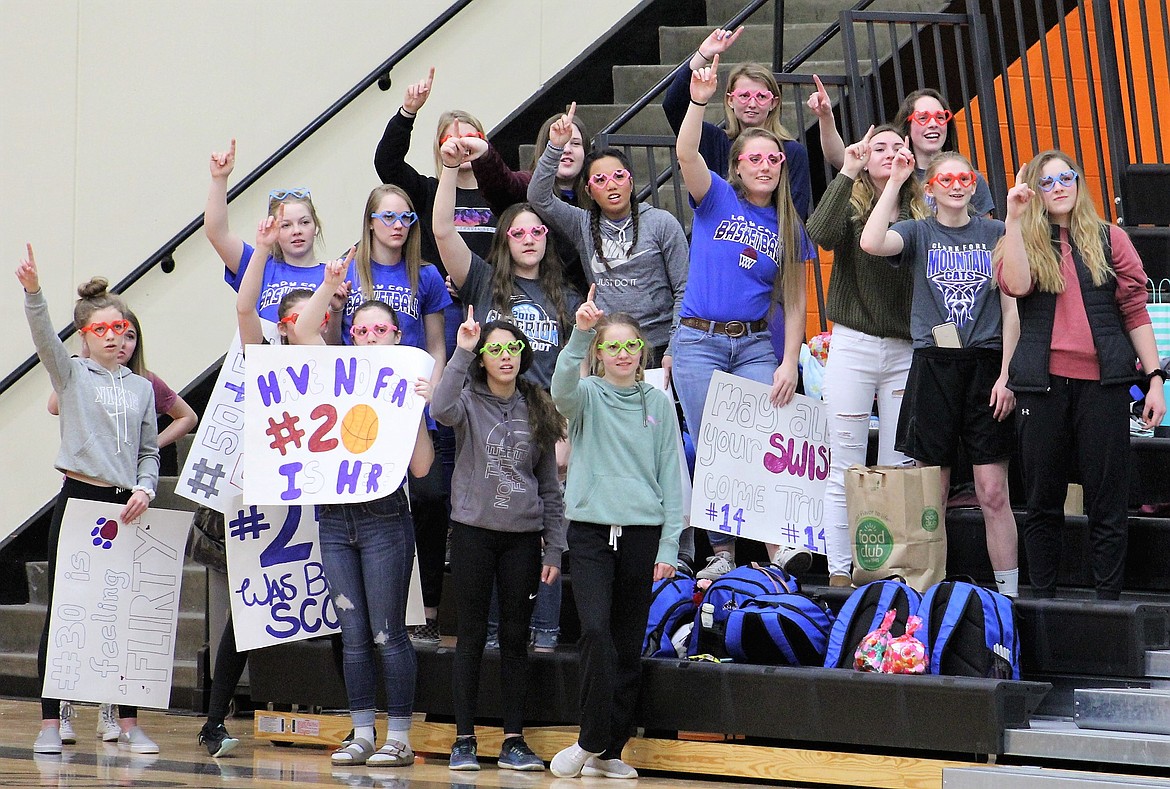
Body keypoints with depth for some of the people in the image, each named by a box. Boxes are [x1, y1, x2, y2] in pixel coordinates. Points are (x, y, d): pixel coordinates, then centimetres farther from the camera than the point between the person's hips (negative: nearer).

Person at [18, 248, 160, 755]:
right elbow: (44, 337, -14)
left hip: (127, 506, 3)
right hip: (78, 501, -3)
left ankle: (129, 722, 8)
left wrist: (145, 489, -4)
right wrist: (33, 292, -32)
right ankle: (50, 723, 2)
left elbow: (149, 451, 16)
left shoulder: (141, 388, 13)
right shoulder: (71, 374, 4)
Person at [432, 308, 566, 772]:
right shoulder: (469, 401, 0)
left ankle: (514, 741, 9)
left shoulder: (537, 410, 9)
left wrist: (554, 550, 5)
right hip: (473, 532, -2)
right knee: (472, 636, 1)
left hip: (523, 537, 2)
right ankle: (464, 741, 6)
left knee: (515, 637, 5)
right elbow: (441, 411, -26)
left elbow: (550, 486, 10)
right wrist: (462, 351, -26)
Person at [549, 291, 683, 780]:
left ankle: (609, 750, 12)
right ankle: (592, 739, -6)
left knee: (628, 645, 4)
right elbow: (562, 386, -21)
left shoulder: (658, 403, 9)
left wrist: (669, 546, 1)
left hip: (642, 532, 2)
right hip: (591, 530, -2)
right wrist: (580, 332, -37)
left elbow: (672, 476, 8)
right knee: (596, 631, -16)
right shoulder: (586, 396, 4)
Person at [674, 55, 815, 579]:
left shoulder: (788, 228, 9)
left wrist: (789, 364, -3)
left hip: (755, 345, 2)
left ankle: (780, 541, -17)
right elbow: (686, 155, -17)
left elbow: (794, 301, 8)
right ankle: (723, 553, 3)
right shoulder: (716, 199, 2)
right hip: (698, 341, -2)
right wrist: (698, 102, -33)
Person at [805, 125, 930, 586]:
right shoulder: (851, 207, 2)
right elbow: (821, 234, -21)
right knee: (845, 470, 0)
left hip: (906, 352, 2)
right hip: (853, 345, -2)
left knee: (899, 469, 4)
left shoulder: (922, 216, 8)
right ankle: (839, 573, 4)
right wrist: (848, 172, -20)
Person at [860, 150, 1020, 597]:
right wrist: (894, 182, -11)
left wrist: (1006, 375, -3)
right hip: (933, 366, 0)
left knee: (993, 493, -4)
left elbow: (1011, 309, 6)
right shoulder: (918, 233, 7)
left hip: (987, 366, 0)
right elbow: (872, 243, -16)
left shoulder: (996, 234, 8)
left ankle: (1008, 591, 1)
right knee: (931, 494, 2)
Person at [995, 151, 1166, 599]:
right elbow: (1016, 285, -14)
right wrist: (1014, 219, -16)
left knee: (1107, 503, 0)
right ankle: (1042, 600, 14)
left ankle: (1108, 604, 4)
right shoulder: (1024, 243, 9)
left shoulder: (1109, 239, 8)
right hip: (1042, 384, 1)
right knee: (1043, 501, 7)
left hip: (1102, 382, -1)